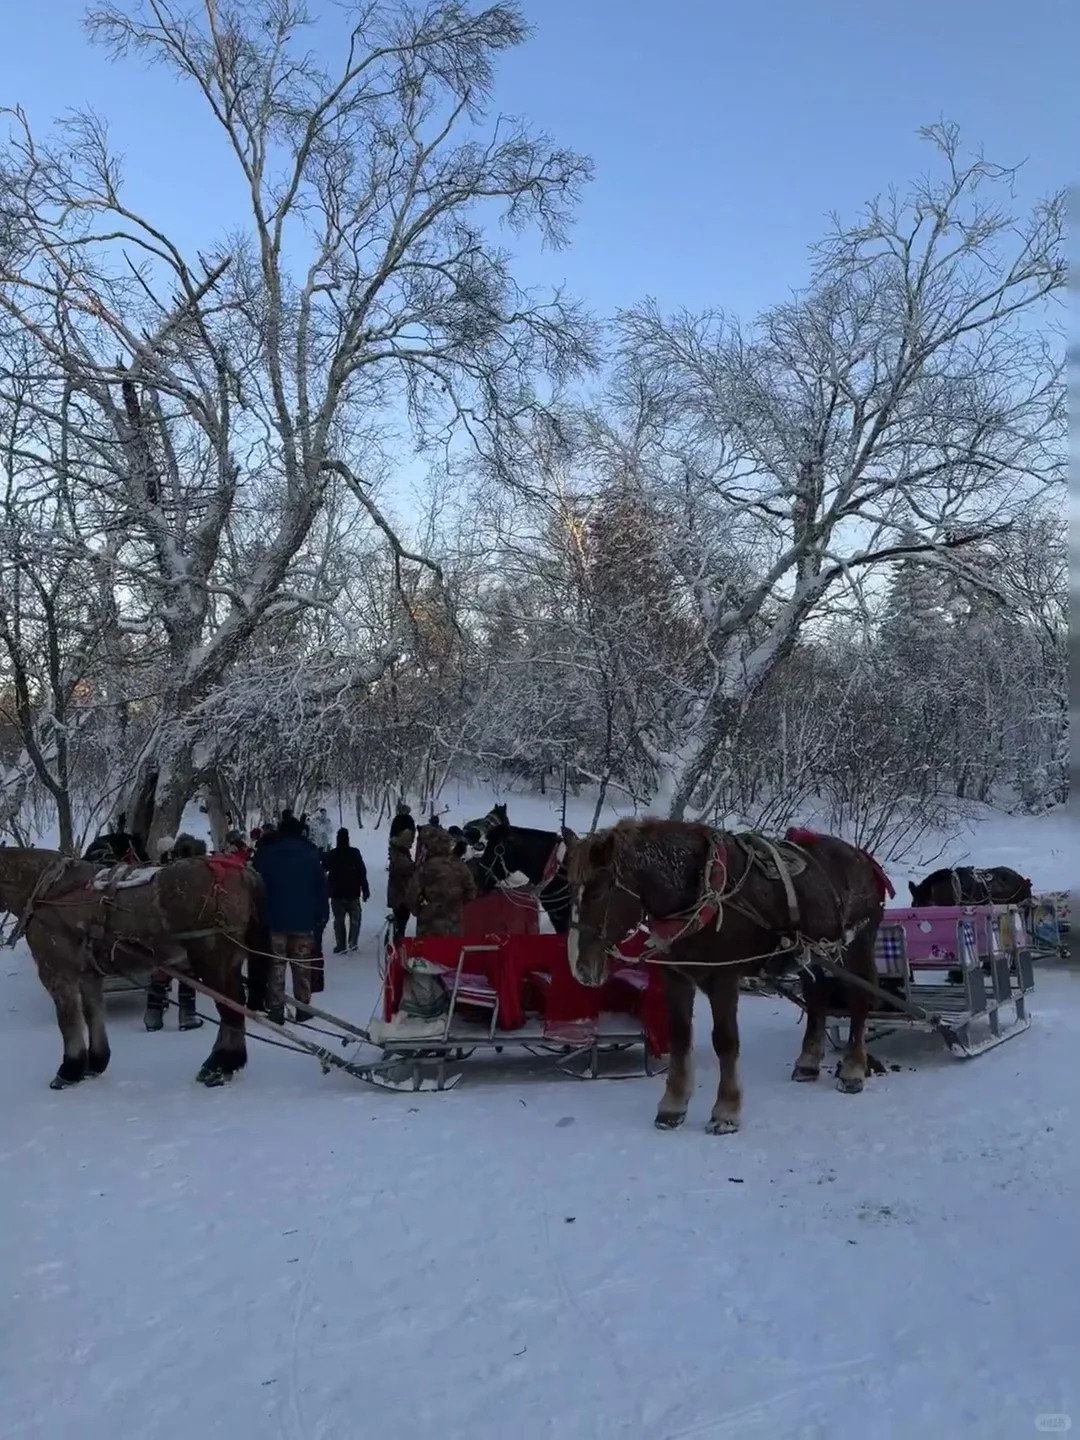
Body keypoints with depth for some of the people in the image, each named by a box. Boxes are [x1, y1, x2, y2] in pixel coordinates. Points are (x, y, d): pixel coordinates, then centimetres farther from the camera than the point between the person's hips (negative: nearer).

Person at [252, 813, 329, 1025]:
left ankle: (276, 1010, 0)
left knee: (275, 966, 3)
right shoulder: (311, 854, 2)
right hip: (303, 921, 0)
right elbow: (321, 889, 2)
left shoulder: (265, 853, 3)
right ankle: (303, 1009, 10)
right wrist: (321, 918, 7)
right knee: (302, 967, 8)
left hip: (274, 920, 0)